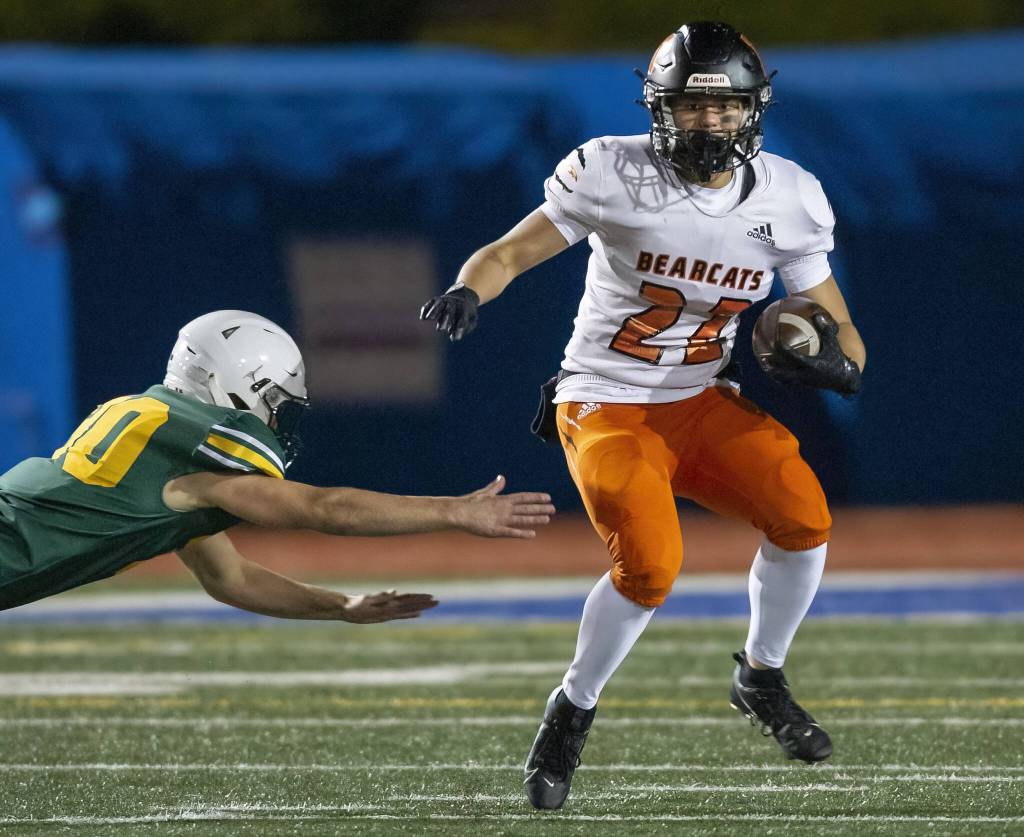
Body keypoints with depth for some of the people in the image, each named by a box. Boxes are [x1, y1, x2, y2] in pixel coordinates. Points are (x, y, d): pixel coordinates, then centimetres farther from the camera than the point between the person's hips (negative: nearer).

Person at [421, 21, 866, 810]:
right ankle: (571, 715, 3)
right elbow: (511, 252, -11)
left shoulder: (787, 199, -4)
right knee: (649, 568, -24)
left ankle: (761, 680, 9)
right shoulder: (615, 175, -14)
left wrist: (831, 360, -22)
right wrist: (468, 290, -34)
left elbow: (841, 334, 2)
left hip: (704, 402, 4)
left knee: (803, 516, -18)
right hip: (608, 409, -4)